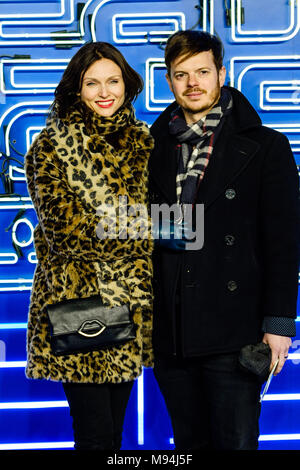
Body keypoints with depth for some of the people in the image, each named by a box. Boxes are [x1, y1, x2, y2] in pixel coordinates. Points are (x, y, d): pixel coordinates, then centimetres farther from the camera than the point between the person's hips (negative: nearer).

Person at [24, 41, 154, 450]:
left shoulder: (143, 141, 12)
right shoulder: (52, 145, -2)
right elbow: (62, 226, -9)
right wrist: (133, 228, -10)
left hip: (132, 304, 5)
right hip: (78, 301, -4)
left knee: (115, 429, 14)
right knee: (95, 436, -2)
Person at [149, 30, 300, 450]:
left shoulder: (265, 147, 0)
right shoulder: (155, 149, 9)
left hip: (234, 330, -3)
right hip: (170, 334, 4)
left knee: (235, 442, 4)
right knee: (189, 443, 17)